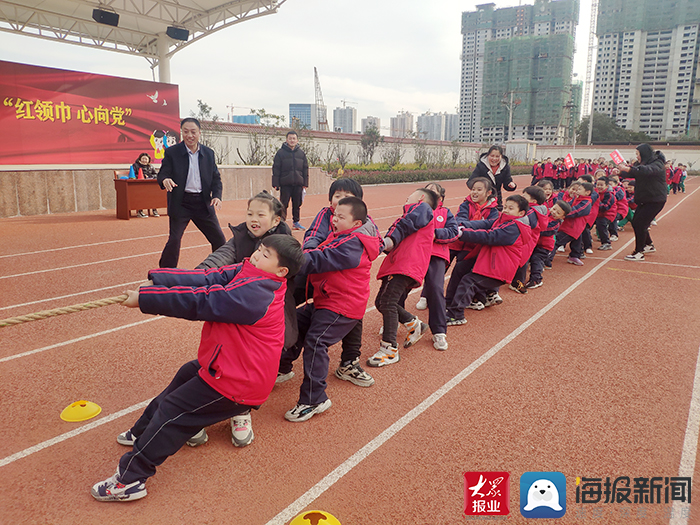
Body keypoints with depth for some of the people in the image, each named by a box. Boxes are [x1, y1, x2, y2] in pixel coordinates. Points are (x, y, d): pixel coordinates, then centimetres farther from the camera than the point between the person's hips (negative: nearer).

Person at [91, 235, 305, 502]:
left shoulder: (254, 294, -30)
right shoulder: (245, 273, -1)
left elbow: (200, 301, -28)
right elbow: (206, 278, -5)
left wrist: (145, 299, -20)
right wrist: (156, 280, -12)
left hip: (237, 383, -10)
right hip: (228, 367, 10)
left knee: (173, 412, -2)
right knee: (186, 375, 28)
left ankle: (129, 479, 11)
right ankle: (142, 433, 51)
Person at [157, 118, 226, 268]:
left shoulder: (209, 153, 7)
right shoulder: (172, 152, -2)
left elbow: (216, 178, 10)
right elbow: (162, 174, -5)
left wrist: (216, 196, -8)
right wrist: (165, 180, -30)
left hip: (203, 202, 3)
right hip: (180, 203, -3)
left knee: (219, 239, 6)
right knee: (174, 239, -10)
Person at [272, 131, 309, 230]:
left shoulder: (301, 153, 10)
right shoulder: (281, 152, 1)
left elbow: (305, 169, 13)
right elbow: (276, 169, -1)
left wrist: (305, 183, 7)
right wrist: (276, 183, -7)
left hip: (298, 184, 3)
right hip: (285, 184, -3)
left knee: (297, 204, 9)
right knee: (284, 204, -1)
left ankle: (296, 221, 22)